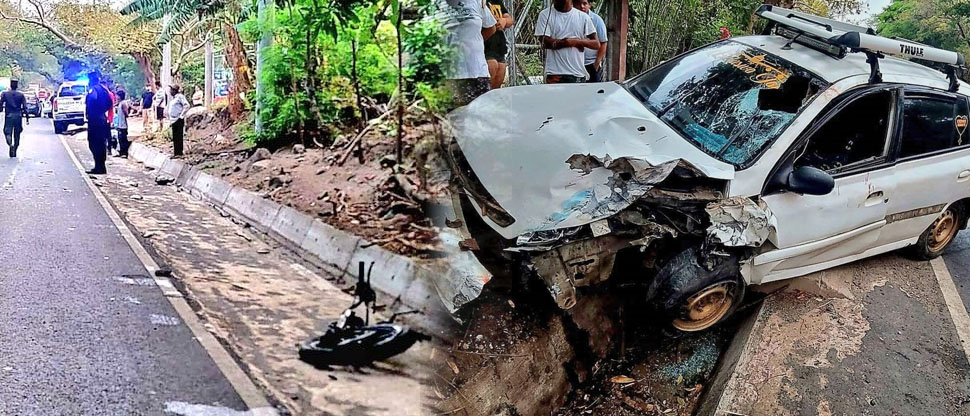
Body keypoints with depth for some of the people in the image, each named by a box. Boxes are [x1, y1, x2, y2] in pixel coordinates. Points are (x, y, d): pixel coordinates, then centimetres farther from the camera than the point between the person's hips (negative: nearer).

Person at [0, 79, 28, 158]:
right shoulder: (21, 95, 2)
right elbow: (25, 107, -3)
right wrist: (27, 117, -1)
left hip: (8, 116, -1)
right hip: (18, 116, 1)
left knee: (8, 132, 1)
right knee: (17, 135, 11)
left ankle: (10, 145, -29)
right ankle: (14, 151, 14)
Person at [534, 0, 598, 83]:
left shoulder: (583, 17, 11)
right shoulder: (545, 15, 5)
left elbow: (596, 44, 6)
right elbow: (545, 42, -8)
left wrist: (577, 41, -11)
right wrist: (572, 42, -5)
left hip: (578, 74, 2)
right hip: (554, 74, -2)